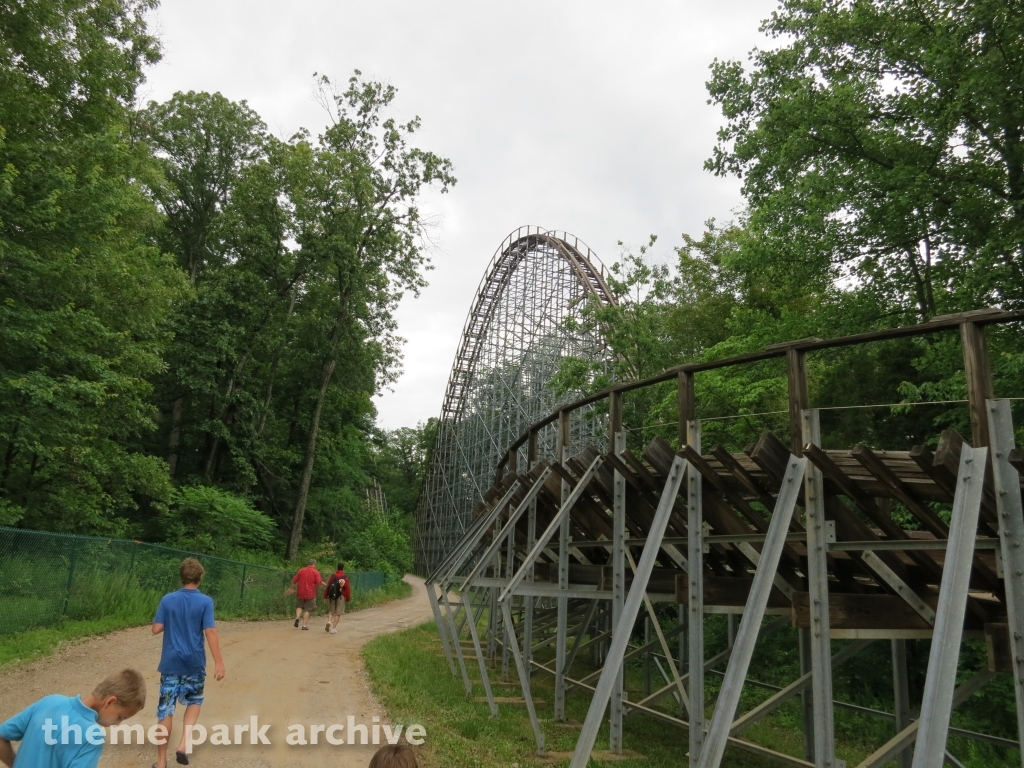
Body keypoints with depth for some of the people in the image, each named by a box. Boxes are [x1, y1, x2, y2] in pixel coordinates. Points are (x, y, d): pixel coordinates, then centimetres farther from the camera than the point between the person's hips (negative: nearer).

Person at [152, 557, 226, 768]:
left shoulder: (168, 599, -2)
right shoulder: (205, 601, -9)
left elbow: (156, 629, -3)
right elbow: (210, 632, -14)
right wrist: (219, 662, -12)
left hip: (171, 662, 1)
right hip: (194, 662, -1)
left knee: (166, 709, 9)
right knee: (194, 700, 22)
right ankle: (184, 743, 5)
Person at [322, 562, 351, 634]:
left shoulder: (333, 576, 3)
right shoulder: (345, 577, -5)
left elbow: (328, 586, 1)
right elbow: (347, 588, -6)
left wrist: (325, 596, 8)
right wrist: (348, 598, 3)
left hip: (332, 596, 2)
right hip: (341, 596, -2)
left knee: (331, 611, 16)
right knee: (338, 613, 4)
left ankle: (329, 622, -10)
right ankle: (333, 628, -1)